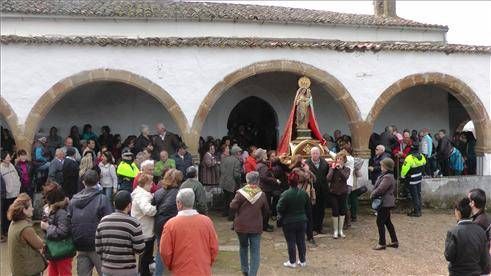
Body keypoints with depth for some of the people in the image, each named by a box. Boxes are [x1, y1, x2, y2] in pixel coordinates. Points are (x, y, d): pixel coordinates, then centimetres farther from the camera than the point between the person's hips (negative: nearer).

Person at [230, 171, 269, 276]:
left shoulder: (241, 193, -13)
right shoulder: (262, 195, -6)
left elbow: (233, 207, -10)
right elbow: (266, 211, 4)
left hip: (241, 226, 1)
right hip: (256, 227, 0)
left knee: (243, 247, 23)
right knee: (255, 252, 5)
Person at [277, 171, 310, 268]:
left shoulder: (285, 194, -20)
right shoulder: (304, 193, -5)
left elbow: (279, 209, -15)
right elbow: (308, 207, 6)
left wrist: (282, 216, 5)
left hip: (289, 222, -4)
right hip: (302, 221, 4)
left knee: (291, 242, 7)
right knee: (301, 241, 14)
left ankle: (292, 262, 15)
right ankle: (302, 261, 23)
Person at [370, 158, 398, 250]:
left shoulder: (387, 177, -23)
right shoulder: (384, 175, 10)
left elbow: (380, 189, -25)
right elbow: (378, 186, 16)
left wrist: (372, 195, -10)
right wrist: (373, 194, 1)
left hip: (385, 203, -10)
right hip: (386, 202, 10)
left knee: (380, 222, -2)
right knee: (387, 222, 17)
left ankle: (382, 243, 6)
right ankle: (394, 241, 25)